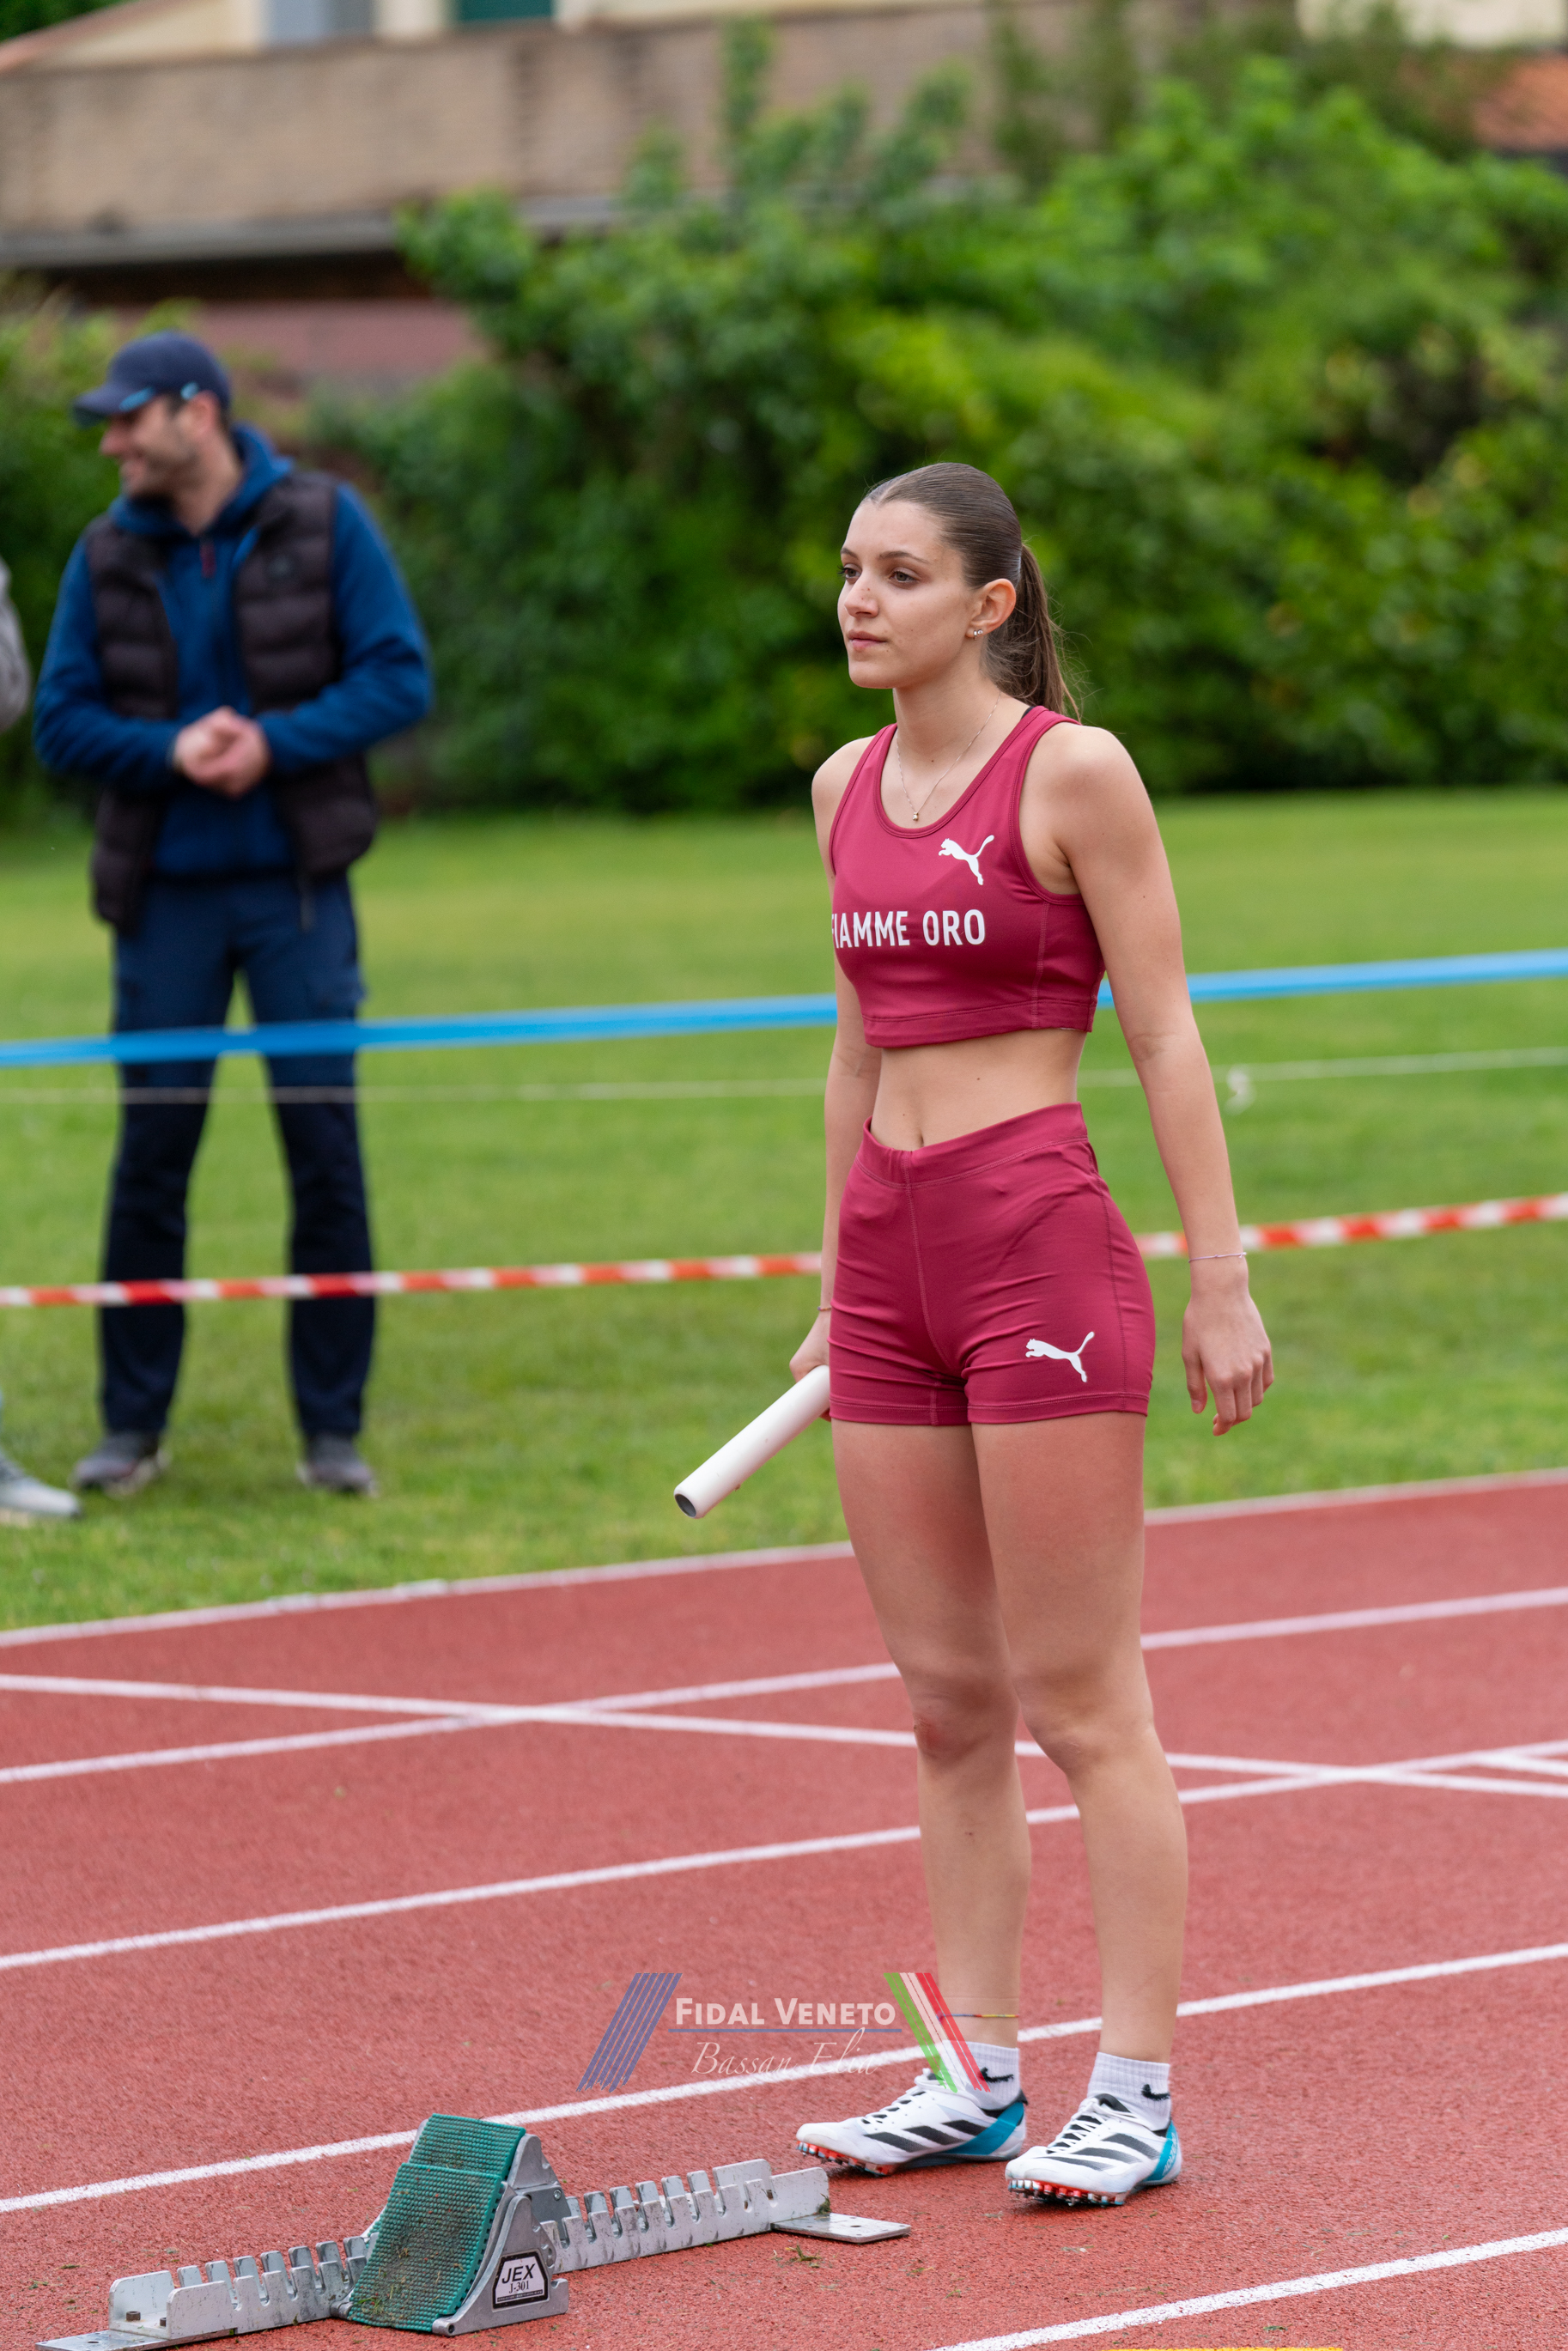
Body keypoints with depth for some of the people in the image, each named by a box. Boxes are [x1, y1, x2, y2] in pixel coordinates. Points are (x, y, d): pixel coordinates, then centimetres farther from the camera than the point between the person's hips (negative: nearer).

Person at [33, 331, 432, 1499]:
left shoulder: (322, 523, -2)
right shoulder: (108, 556, 4)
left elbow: (401, 679, -5)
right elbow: (63, 722, 3)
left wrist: (273, 743, -17)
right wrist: (170, 748, -16)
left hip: (296, 888, -2)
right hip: (165, 897, 2)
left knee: (326, 1157, 0)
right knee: (149, 1161, 3)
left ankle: (334, 1428, 8)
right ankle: (134, 1424, 13)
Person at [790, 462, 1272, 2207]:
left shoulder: (1073, 771, -7)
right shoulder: (847, 787, 13)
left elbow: (1164, 1036, -7)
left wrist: (1222, 1281, -10)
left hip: (1041, 1245, -7)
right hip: (889, 1259, 7)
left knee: (1077, 1699, -4)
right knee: (948, 1699, 9)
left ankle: (1135, 2094, 1)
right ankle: (977, 2075, 15)